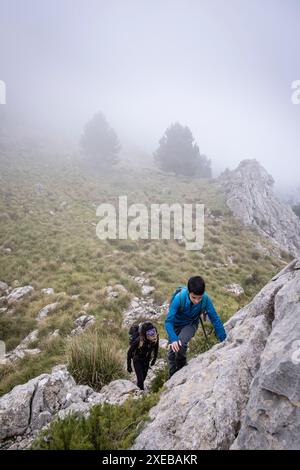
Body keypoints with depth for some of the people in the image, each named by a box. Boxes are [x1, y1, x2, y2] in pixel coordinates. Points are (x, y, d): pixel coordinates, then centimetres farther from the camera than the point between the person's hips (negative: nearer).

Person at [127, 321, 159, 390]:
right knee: (140, 379, -12)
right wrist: (128, 366, -14)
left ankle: (138, 387, 47)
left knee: (144, 377, 20)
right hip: (137, 360, -4)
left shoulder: (156, 338, -28)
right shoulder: (138, 340, -39)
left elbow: (156, 348, -4)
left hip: (146, 359, 4)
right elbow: (129, 352, -22)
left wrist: (154, 359, 8)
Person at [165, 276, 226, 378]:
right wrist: (173, 339, -48)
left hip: (191, 324, 0)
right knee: (173, 350, 7)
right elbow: (168, 321, -33)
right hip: (176, 324, 0)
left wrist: (224, 341, -17)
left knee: (181, 344, -26)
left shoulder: (206, 299, -30)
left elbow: (215, 319, -19)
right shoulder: (179, 298, -36)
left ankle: (182, 370, 2)